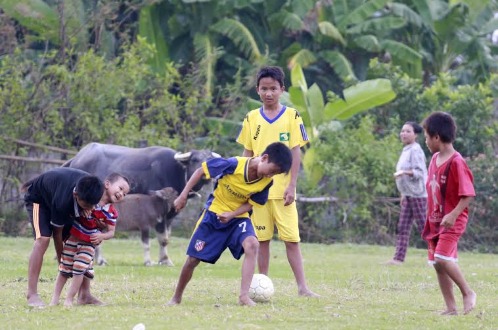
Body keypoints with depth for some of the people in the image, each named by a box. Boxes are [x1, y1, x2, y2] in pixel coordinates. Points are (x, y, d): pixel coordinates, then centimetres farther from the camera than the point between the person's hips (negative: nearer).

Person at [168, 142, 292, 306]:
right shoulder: (234, 164, -26)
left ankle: (244, 296, -28)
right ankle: (176, 298, 23)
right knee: (193, 259, 0)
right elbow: (201, 171, -15)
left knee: (252, 244, -28)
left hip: (238, 217, 2)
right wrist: (183, 196, -14)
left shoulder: (266, 181, -15)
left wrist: (231, 215, -22)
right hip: (214, 213, -2)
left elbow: (251, 203, -4)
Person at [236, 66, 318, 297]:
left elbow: (295, 153, -1)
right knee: (262, 239, 5)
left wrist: (292, 186, -8)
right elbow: (247, 154, 10)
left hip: (282, 190, -2)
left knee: (291, 238, -5)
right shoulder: (252, 119, 6)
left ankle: (302, 287, -4)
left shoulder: (291, 116, 0)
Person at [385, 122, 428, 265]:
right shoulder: (406, 151, 14)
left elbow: (419, 172, -19)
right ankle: (398, 258, 1)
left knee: (423, 227, -4)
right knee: (402, 228, 3)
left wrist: (403, 172, -33)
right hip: (409, 194, 9)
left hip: (418, 194, -9)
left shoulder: (415, 151, -13)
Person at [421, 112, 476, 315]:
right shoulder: (435, 159, 9)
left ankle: (468, 293, -4)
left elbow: (468, 195, -20)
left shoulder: (456, 162, -17)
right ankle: (451, 308, 11)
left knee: (442, 258, -22)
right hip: (435, 220, 9)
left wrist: (453, 215, -29)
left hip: (452, 221, -9)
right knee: (437, 264, 6)